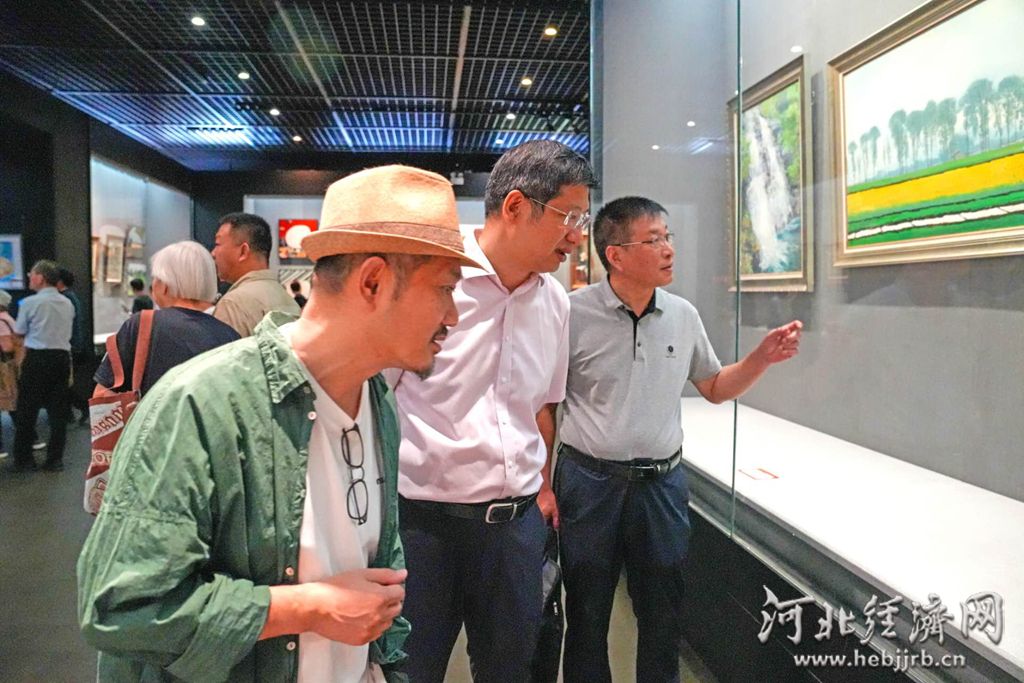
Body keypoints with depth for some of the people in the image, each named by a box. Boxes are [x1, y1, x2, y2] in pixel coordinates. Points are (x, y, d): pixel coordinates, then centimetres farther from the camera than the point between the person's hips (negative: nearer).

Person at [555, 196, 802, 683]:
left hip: (662, 483, 4)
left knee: (663, 615, 16)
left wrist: (763, 357, -1)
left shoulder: (684, 316, 3)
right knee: (586, 615, 13)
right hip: (589, 481, -3)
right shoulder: (574, 312, -11)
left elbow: (715, 388, 15)